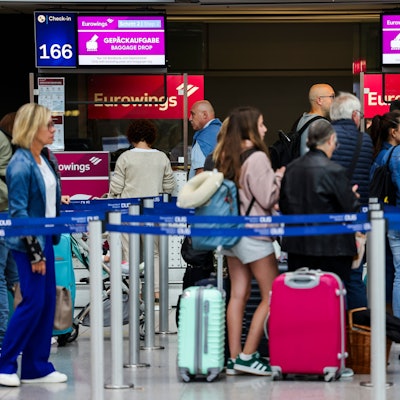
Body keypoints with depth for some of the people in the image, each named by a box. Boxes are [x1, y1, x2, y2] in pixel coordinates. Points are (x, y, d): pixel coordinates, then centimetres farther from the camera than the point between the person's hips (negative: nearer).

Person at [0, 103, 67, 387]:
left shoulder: (42, 161, 11)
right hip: (28, 242, -9)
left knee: (47, 302, 8)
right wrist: (34, 251, -18)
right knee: (33, 302, -8)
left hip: (45, 239, 9)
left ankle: (36, 367, 14)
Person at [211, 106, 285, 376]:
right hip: (254, 234, -8)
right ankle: (247, 356, -2)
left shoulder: (225, 157, 7)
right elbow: (267, 199, -16)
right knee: (271, 296, 0)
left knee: (238, 294, 10)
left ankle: (234, 358, 9)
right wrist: (279, 176, -1)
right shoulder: (257, 158, -16)